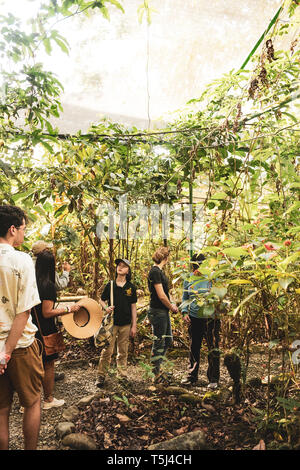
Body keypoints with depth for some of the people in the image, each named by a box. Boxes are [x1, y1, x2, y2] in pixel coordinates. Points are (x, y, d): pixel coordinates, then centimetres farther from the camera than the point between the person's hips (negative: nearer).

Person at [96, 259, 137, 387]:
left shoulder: (131, 287, 2)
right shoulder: (110, 285, 0)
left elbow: (133, 307, 5)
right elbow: (101, 300, 9)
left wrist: (134, 326, 3)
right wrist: (106, 308, -13)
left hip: (126, 324, 1)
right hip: (111, 322, -1)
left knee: (123, 352, 11)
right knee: (107, 350, -2)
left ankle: (123, 376, 24)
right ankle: (101, 376, 12)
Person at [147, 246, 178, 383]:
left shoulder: (159, 271, 13)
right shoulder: (155, 272, -18)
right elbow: (161, 295, -21)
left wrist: (171, 305, 7)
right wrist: (171, 307, -7)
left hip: (164, 312, 10)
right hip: (157, 312, -10)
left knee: (168, 341, 17)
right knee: (158, 342, 2)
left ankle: (157, 368, 30)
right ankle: (156, 374, 16)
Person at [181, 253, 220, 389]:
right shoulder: (188, 279, 4)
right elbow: (185, 297, 14)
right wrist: (185, 312, 1)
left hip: (211, 318, -4)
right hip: (194, 318, 4)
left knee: (213, 349, 2)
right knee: (194, 348, 15)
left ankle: (213, 379, 16)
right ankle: (192, 377, 29)